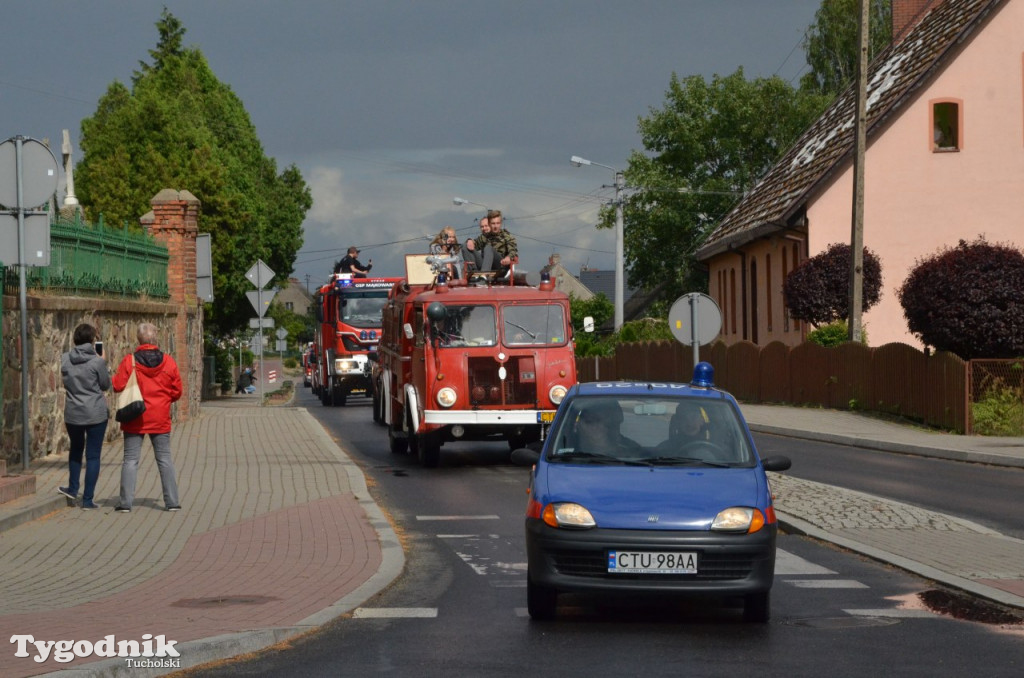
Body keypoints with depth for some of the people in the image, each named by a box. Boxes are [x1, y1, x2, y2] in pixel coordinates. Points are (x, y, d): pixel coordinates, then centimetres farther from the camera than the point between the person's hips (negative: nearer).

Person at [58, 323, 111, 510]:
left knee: (76, 449, 26)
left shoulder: (65, 359, -3)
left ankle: (73, 489, 33)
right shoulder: (97, 361, -13)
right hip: (96, 413, -3)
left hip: (73, 413, 3)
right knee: (93, 455, 4)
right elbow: (106, 385, -2)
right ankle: (87, 499, 4)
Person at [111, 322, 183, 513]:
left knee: (130, 460, 3)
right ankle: (172, 502, 7)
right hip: (160, 419, 2)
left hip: (135, 419, -2)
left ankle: (126, 502, -2)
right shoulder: (168, 361, -2)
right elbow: (177, 391, 2)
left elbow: (118, 386, -10)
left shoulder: (129, 361, -9)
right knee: (164, 459, 9)